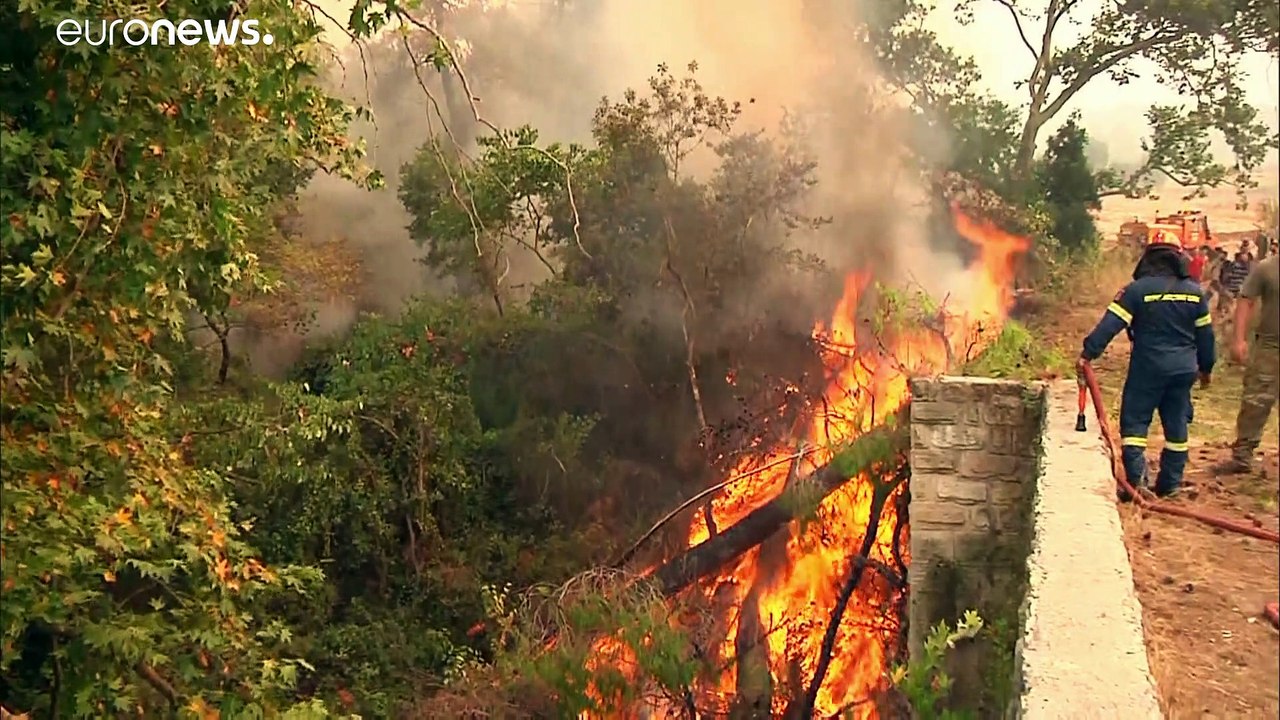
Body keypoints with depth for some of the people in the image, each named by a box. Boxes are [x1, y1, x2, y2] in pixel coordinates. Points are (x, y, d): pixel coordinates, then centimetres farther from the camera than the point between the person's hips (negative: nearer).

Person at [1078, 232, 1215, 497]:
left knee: (1134, 420, 2)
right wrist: (1206, 367, 21)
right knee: (1177, 425, 12)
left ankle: (1136, 480, -5)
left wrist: (1088, 353, -16)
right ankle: (1170, 484, 18)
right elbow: (1205, 334, 11)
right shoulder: (1195, 292, 5)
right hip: (1184, 369, 5)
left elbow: (1110, 324, -16)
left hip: (1148, 367, -4)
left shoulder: (1137, 289, -10)